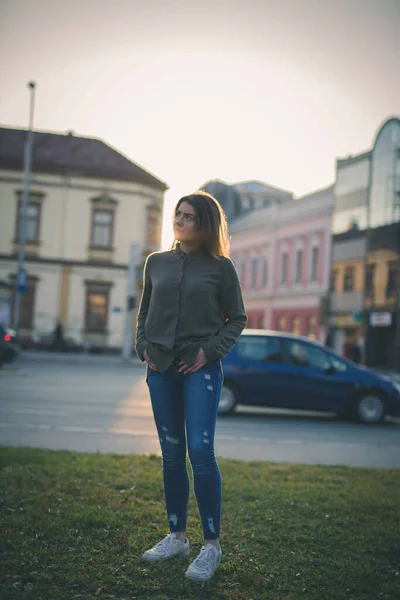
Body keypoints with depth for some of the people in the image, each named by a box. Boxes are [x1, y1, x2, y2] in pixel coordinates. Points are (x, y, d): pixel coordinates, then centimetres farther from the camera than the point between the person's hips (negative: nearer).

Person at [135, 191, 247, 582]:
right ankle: (177, 537, 20)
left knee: (200, 451, -12)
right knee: (171, 454, 9)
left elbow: (237, 318, 3)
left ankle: (212, 545, 0)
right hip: (161, 368, 4)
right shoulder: (157, 263, 10)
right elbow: (144, 312, 18)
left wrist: (210, 350, -8)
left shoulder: (220, 267, -1)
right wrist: (144, 347, 4)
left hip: (201, 369, -4)